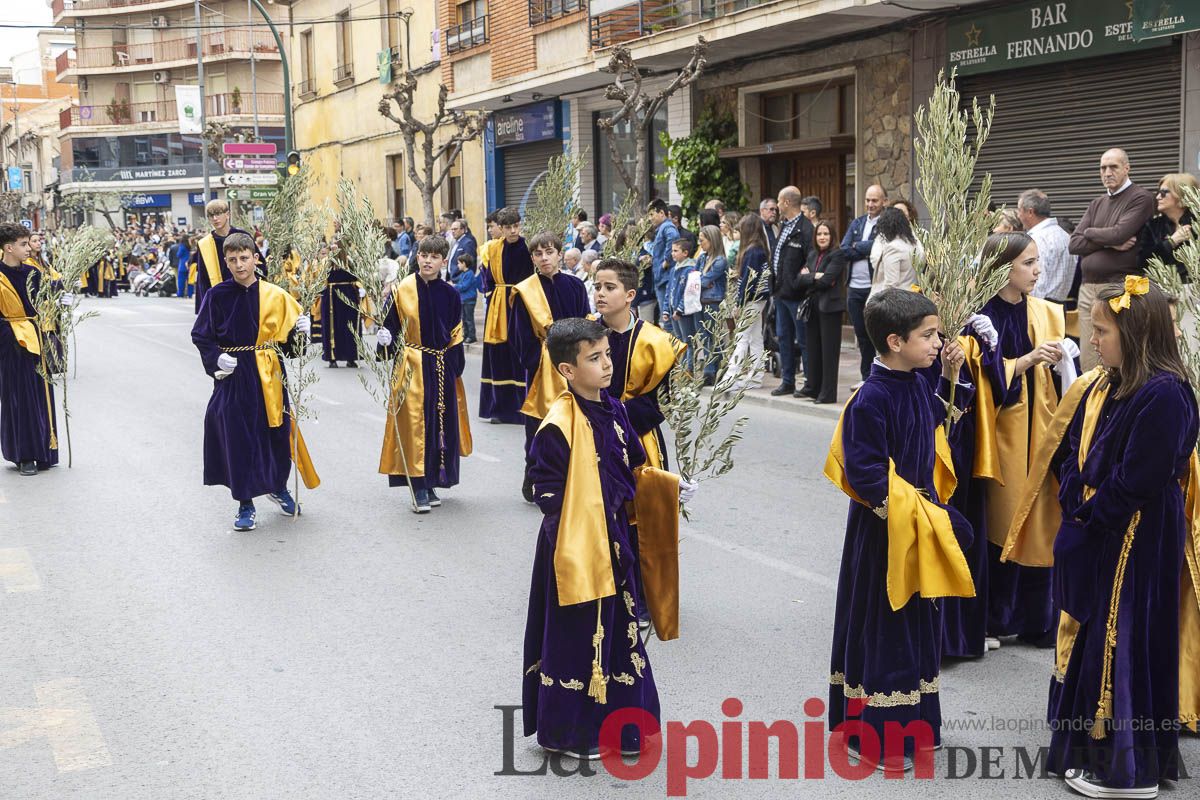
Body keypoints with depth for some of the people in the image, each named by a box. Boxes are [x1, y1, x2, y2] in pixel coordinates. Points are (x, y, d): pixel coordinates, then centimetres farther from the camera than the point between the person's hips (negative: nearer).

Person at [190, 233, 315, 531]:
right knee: (238, 438, 0)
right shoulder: (217, 295, -4)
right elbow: (200, 335, 1)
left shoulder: (275, 295, 0)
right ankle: (245, 504, 14)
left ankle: (279, 487, 35)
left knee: (277, 433, 8)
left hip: (269, 375, 2)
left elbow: (288, 335, 7)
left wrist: (300, 330, -14)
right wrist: (217, 358, -15)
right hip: (234, 376, -1)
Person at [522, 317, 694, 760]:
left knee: (617, 631, 17)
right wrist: (567, 554, -21)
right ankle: (565, 734, 23)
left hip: (614, 541, 8)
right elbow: (550, 497, -19)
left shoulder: (613, 410, 5)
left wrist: (670, 486, 3)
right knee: (574, 637, 6)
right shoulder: (559, 426, -20)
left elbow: (634, 470, 17)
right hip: (576, 547, -8)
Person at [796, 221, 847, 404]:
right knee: (813, 347, 11)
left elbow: (826, 280, -16)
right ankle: (812, 387, 20)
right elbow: (801, 279, 6)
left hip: (829, 306, -7)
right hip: (813, 306, 7)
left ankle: (828, 393, 0)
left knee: (829, 349, -3)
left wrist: (808, 278, -2)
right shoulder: (813, 256, 15)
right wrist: (814, 277, -11)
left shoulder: (838, 254, -6)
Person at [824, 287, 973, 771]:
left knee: (918, 619, 18)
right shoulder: (871, 399, -23)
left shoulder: (918, 383, 3)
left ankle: (913, 722, 33)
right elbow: (864, 471, -24)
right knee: (882, 624, 1)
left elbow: (936, 420, 22)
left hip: (920, 516, 9)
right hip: (884, 526, -9)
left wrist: (951, 376, 9)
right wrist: (909, 505, -21)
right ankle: (878, 736, 14)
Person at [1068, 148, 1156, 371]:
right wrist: (1109, 243, -6)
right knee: (1088, 361, 3)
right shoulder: (1096, 204, 19)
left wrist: (1089, 232, 3)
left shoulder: (1141, 198, -1)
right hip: (1088, 288, 6)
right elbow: (1074, 244, 8)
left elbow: (1119, 233, -15)